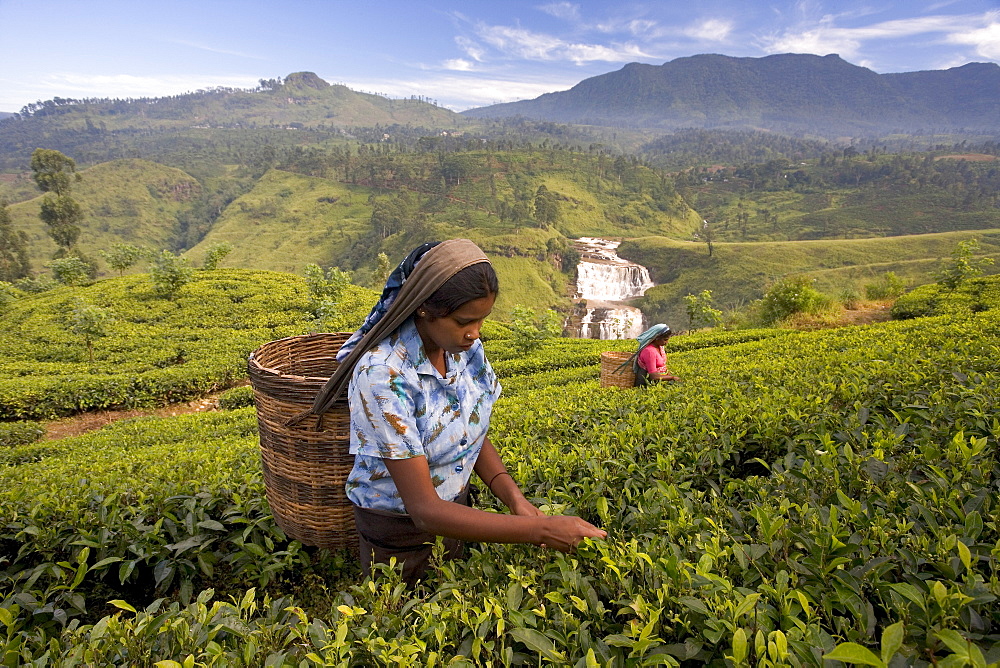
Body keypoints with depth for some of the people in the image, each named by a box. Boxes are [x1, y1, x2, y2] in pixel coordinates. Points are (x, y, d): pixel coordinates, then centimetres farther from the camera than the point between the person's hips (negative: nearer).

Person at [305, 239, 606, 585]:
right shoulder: (383, 376, -33)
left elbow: (474, 434, 0)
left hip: (455, 507, 5)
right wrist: (539, 530, -34)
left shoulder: (465, 347, -14)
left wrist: (514, 497, -17)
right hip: (396, 528, -5)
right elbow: (424, 510, -31)